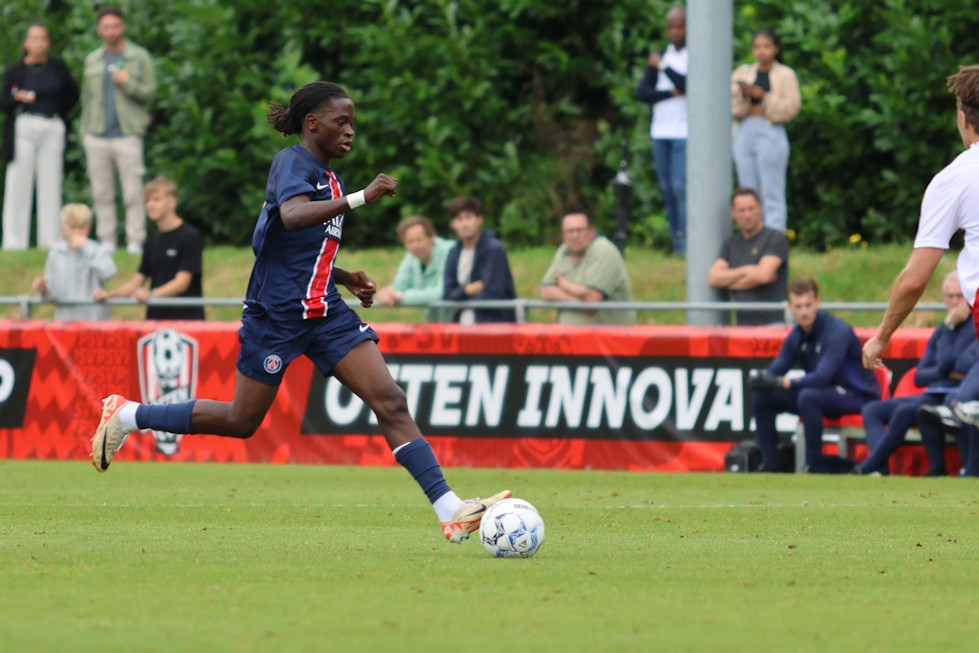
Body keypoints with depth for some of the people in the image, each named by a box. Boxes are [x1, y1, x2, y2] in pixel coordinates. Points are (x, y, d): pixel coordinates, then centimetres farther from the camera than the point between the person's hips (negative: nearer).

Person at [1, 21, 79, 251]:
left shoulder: (57, 68, 6)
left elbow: (72, 94, 17)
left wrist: (59, 114, 9)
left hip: (52, 129, 2)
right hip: (23, 127, -2)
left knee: (50, 184, 2)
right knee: (19, 184, -4)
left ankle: (50, 240, 5)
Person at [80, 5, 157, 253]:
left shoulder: (140, 57, 6)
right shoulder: (92, 60, 16)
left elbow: (150, 92, 2)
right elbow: (86, 98, 18)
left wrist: (128, 83, -14)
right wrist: (84, 132, 12)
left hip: (127, 136, -4)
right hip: (97, 137, 4)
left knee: (133, 193, -7)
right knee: (102, 194, 3)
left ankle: (135, 242, -5)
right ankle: (106, 241, 8)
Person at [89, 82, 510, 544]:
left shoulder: (327, 176, 15)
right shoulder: (292, 163, -11)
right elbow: (292, 216, -34)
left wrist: (346, 278, 13)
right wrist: (360, 198, -38)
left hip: (325, 315, 8)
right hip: (276, 315, -7)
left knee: (390, 402, -8)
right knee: (241, 422, 4)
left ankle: (451, 512, -15)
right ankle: (127, 415, 25)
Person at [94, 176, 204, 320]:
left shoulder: (190, 236, -6)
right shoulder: (153, 240, 15)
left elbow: (182, 282, -14)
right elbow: (138, 280, 16)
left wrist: (151, 294, -29)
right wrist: (109, 294, -1)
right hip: (155, 317, 6)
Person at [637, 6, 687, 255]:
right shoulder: (659, 56, 14)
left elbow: (689, 85, -17)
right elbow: (642, 93, 6)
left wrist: (663, 67, -10)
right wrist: (671, 93, -9)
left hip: (685, 133, -6)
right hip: (660, 132, 6)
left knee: (681, 186, -13)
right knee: (667, 188, 4)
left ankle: (686, 242, -13)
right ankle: (676, 241, 8)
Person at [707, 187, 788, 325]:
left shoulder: (775, 238, 0)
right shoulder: (731, 244, 19)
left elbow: (764, 275, -12)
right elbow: (713, 278, 7)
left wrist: (730, 284, 2)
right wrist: (745, 271, -7)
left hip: (772, 322, -5)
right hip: (743, 324, 5)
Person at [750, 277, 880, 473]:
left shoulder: (837, 331, -21)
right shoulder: (797, 335, 1)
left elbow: (822, 376, -30)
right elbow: (776, 371, 1)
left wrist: (782, 383, -35)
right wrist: (764, 380, -24)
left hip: (856, 395, -8)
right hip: (826, 394, 8)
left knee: (808, 396, -38)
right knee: (761, 397, -3)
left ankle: (815, 464, -27)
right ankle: (769, 465, 0)